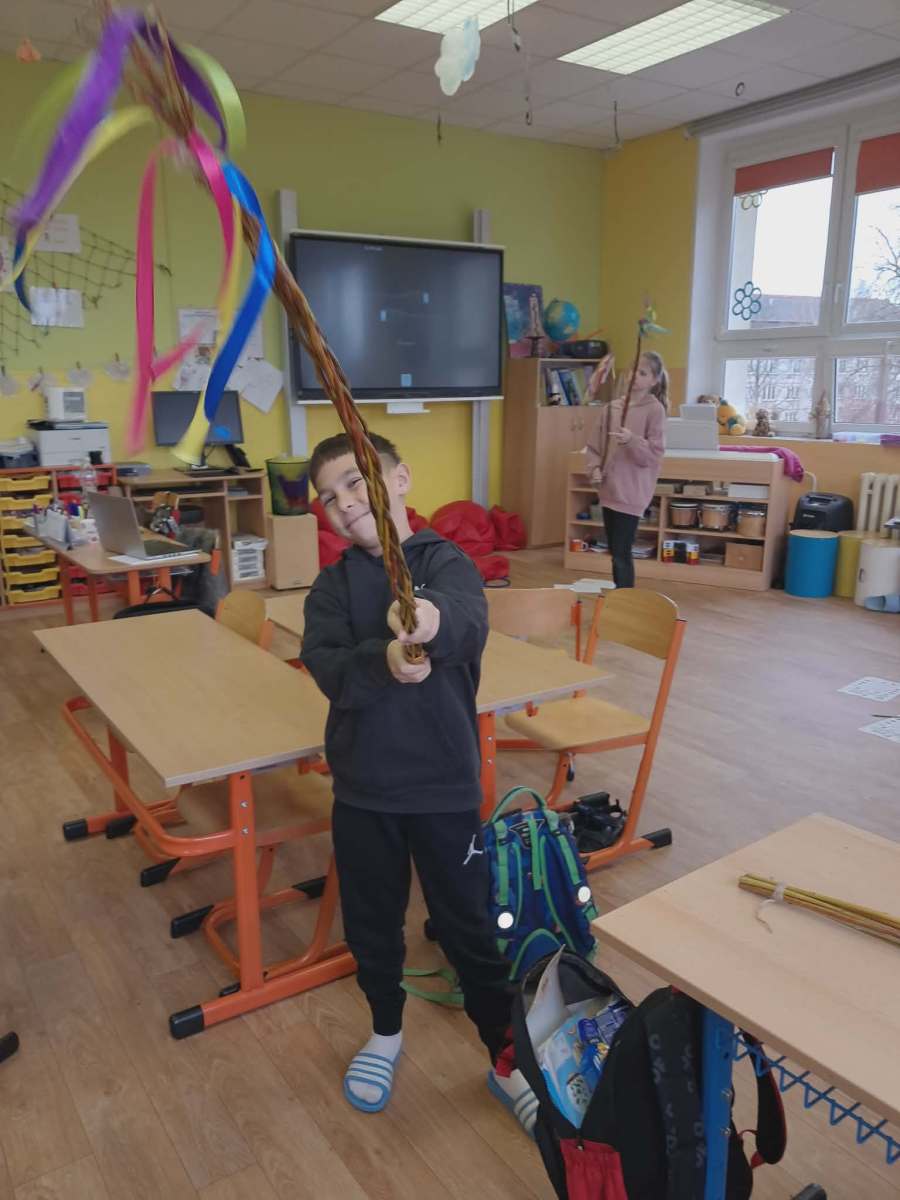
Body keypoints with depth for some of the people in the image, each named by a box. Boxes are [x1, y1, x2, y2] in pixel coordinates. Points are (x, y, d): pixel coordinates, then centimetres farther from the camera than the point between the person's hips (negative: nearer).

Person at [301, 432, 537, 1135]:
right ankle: (386, 1032, 48)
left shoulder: (446, 563, -9)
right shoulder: (332, 586, -1)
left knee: (470, 927, 11)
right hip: (362, 787, 3)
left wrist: (432, 620, -56)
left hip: (445, 785, -3)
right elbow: (328, 667, -17)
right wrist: (383, 660, -38)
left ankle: (507, 1058, 35)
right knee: (371, 924, 20)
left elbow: (469, 622, -33)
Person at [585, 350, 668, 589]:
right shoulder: (610, 407, 7)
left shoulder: (655, 409, -8)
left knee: (621, 553, -7)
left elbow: (655, 453, -12)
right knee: (614, 551, 14)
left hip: (631, 492, -6)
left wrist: (632, 440, -27)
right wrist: (594, 468, -4)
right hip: (609, 489, 6)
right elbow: (595, 444, 13)